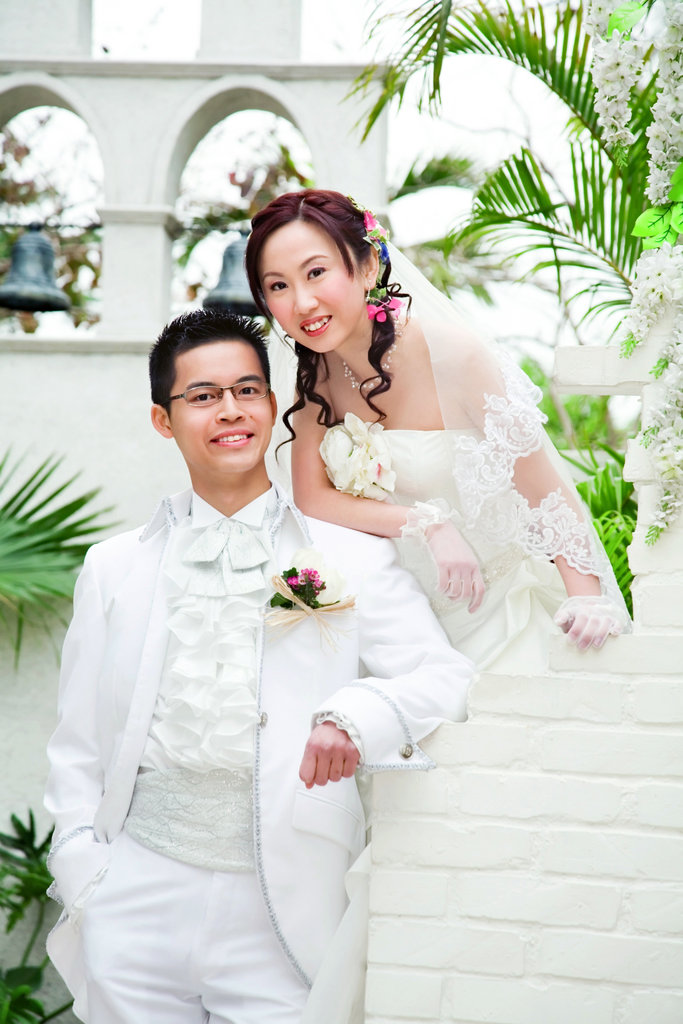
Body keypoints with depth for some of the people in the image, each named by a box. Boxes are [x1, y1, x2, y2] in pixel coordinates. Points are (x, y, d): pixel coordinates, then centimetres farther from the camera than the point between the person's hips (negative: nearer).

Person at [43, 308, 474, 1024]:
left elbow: (445, 680, -6)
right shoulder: (115, 569, 10)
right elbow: (78, 747, 12)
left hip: (280, 915, -1)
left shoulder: (349, 559, 4)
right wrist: (84, 882, 2)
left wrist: (355, 716, -25)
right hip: (137, 908, 2)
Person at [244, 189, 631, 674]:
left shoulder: (451, 355, -21)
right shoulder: (317, 373, -4)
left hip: (493, 608, -4)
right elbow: (311, 495, -7)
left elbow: (544, 486, -17)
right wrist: (425, 523, -21)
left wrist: (587, 598, -26)